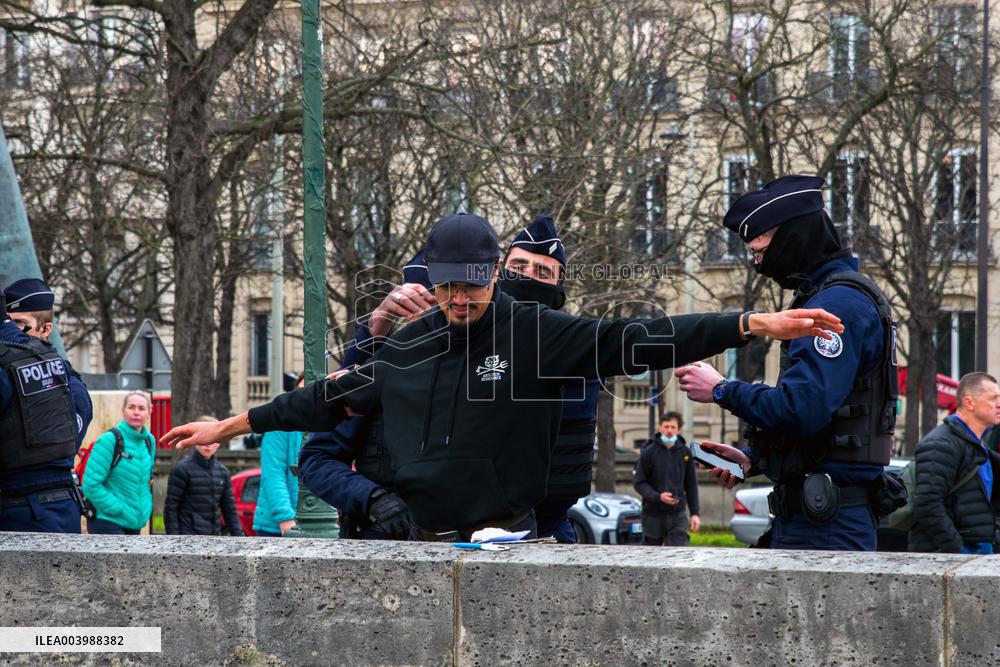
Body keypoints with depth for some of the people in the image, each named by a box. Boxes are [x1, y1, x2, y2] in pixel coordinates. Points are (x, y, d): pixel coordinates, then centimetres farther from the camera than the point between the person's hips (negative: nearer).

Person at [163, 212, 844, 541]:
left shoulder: (538, 333, -5)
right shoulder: (407, 348, 7)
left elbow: (634, 340, -11)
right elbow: (327, 399, 17)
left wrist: (756, 324, -19)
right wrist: (229, 425, 19)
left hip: (506, 541, -4)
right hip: (424, 544, 4)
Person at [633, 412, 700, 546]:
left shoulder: (685, 453, 3)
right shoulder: (648, 452, -5)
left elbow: (691, 485, 9)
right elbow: (639, 483, -6)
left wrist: (695, 513, 4)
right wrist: (658, 497, -21)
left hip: (677, 515, 1)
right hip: (653, 514, -1)